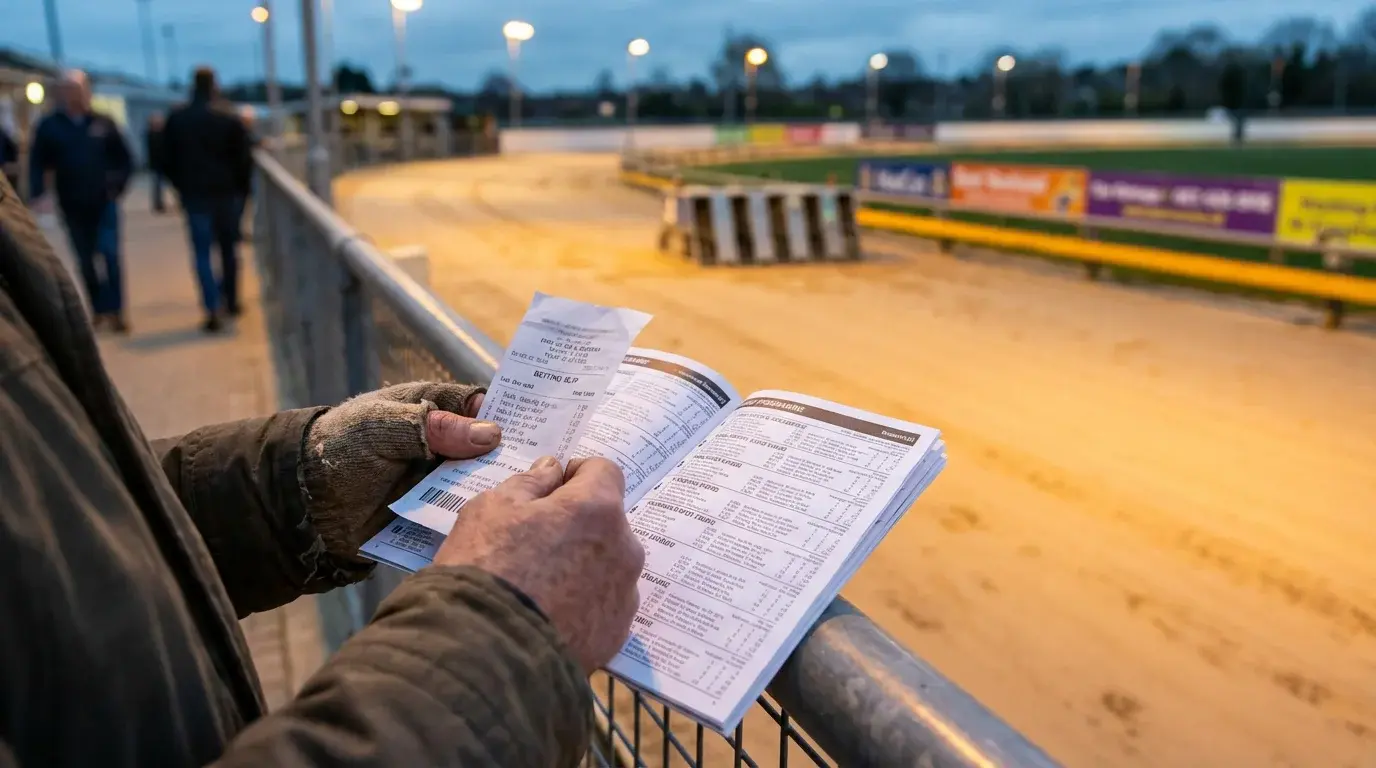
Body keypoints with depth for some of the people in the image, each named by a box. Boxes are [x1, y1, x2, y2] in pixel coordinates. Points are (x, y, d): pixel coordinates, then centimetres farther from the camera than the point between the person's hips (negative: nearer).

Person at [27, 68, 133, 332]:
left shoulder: (103, 123, 2)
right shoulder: (49, 126, 0)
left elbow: (124, 159, 7)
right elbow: (37, 164, -1)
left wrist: (118, 185, -6)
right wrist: (39, 195, -14)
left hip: (104, 202, -1)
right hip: (73, 206, 1)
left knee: (110, 255, -10)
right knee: (85, 261, 9)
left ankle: (115, 312, -7)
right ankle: (99, 308, 22)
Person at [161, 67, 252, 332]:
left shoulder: (176, 119, 2)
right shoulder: (230, 118, -3)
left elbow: (168, 160, 5)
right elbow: (243, 159, -4)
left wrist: (181, 186, 17)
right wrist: (240, 187, 7)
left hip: (195, 194, 0)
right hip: (227, 192, 0)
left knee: (202, 253, 0)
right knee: (229, 248, 14)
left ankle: (212, 310, -11)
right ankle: (231, 300, 21)